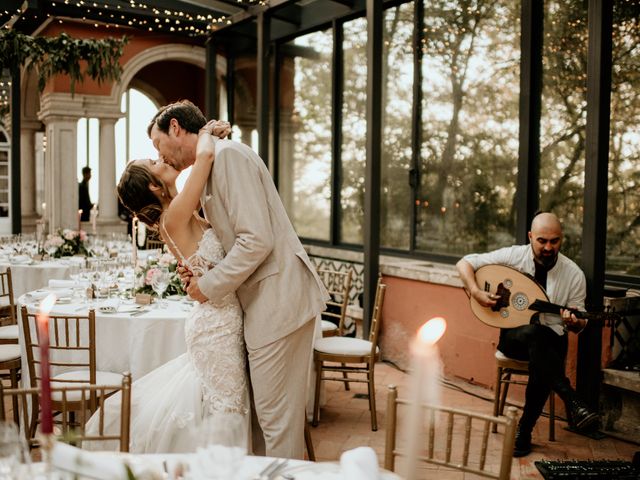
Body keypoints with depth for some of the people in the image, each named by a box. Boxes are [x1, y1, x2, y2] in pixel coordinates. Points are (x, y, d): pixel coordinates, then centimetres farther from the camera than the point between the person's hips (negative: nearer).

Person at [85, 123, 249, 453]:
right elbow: (205, 156, -29)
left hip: (220, 317, 9)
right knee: (226, 411, 1)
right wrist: (204, 134, -7)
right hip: (218, 322, -9)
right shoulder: (174, 217, -19)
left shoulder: (183, 214, 8)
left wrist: (213, 136, 2)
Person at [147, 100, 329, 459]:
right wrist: (203, 273, 4)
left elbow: (257, 240, -21)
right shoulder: (211, 165, 18)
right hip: (265, 299, 10)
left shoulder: (228, 154, -12)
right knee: (266, 409, 17)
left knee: (276, 415, -1)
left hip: (278, 300, -10)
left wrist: (209, 287, -11)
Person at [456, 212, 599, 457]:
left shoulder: (574, 274, -4)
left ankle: (524, 431, -16)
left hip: (551, 340, 1)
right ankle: (572, 402, -39)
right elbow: (464, 263, -2)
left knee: (541, 366, -35)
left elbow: (579, 325, 2)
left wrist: (573, 322, -23)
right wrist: (476, 292, -19)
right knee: (534, 332, -37)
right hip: (514, 335, -1)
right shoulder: (512, 256, -5)